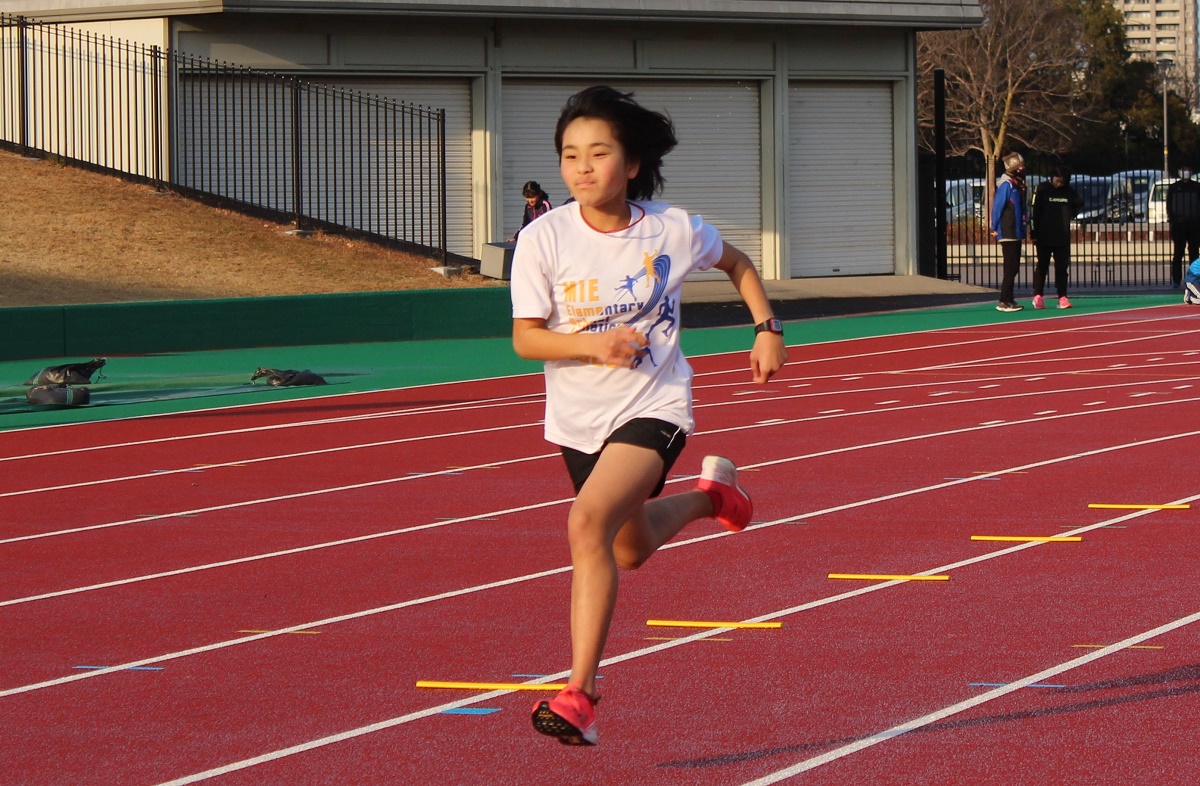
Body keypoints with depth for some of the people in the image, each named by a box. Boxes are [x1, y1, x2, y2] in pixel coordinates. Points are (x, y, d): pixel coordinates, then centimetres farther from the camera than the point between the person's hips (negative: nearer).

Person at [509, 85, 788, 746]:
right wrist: (590, 344, -26)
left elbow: (736, 264, 11)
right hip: (577, 415, 4)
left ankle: (579, 695, -25)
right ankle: (710, 494, 57)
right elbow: (525, 338, -9)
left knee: (589, 522, -28)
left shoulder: (674, 230, -11)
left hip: (652, 406, -4)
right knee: (630, 549, 22)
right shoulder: (544, 239, -13)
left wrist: (768, 329, 2)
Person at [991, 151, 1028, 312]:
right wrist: (995, 229, -11)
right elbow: (997, 208, -16)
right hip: (1008, 233, -9)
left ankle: (1009, 300, 19)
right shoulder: (1006, 185, -15)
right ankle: (1004, 302, -5)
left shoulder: (1018, 185, 13)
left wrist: (1022, 230, 15)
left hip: (1016, 234, 9)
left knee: (1013, 268, 12)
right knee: (1010, 268, -8)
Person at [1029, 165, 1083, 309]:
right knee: (1042, 266, 3)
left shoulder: (1068, 192, 6)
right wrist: (1034, 233, -10)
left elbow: (1078, 204, 21)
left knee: (1062, 267, 3)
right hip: (1044, 236, -3)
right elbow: (1034, 211, -6)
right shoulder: (1042, 189, -5)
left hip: (1062, 237, 3)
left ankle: (1062, 297, 4)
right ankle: (1038, 296, 9)